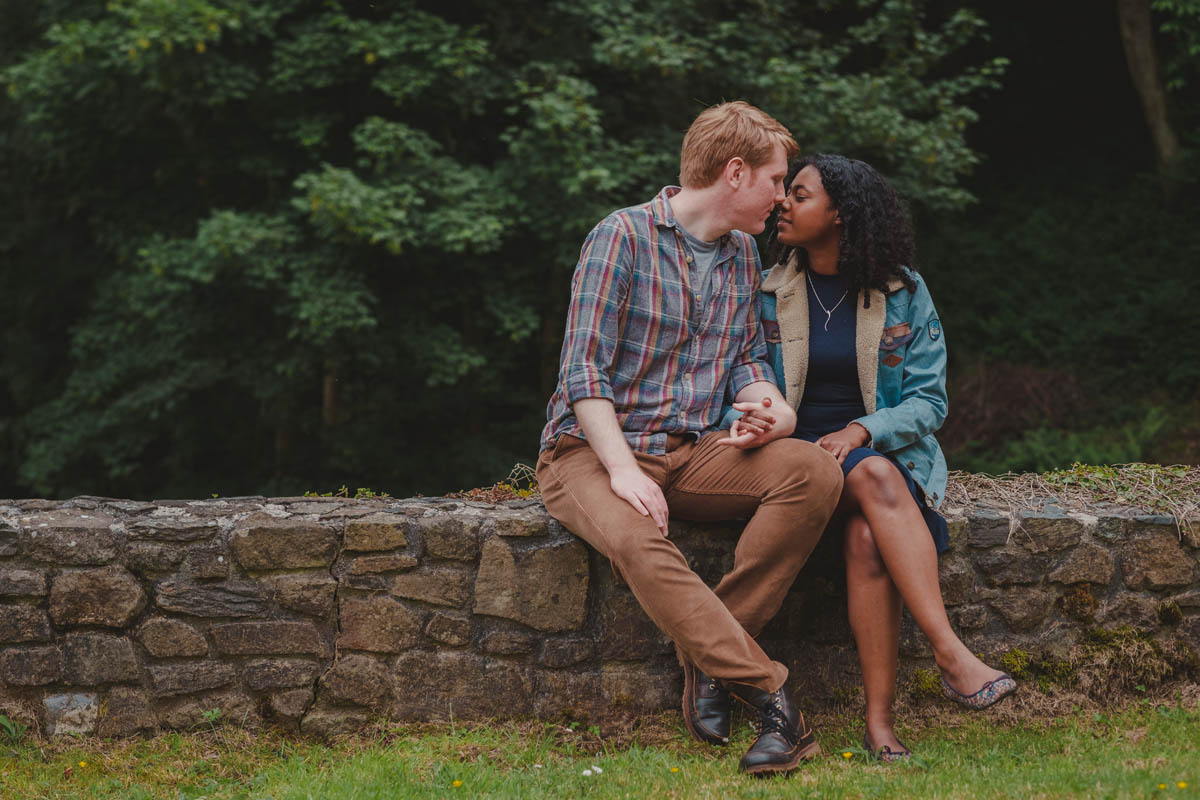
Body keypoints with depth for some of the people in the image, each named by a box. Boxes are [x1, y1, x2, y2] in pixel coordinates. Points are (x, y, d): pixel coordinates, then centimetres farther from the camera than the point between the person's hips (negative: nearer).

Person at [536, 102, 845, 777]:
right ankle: (770, 695, -37)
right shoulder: (623, 236, -7)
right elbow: (584, 370, -12)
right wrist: (621, 468, -24)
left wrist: (768, 407, -9)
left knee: (814, 472, -23)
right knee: (637, 541, -40)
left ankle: (711, 654, -22)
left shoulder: (743, 253, 16)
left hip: (694, 453, 6)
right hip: (592, 451, -6)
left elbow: (746, 360, 16)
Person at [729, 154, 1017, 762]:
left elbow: (928, 400, 1)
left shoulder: (902, 291, 3)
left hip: (888, 446, 0)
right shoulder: (764, 290, 5)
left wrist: (860, 431, -17)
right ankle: (951, 653, -43)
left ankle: (879, 720, -37)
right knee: (874, 479, -35)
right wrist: (743, 421, -20)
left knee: (866, 536, -34)